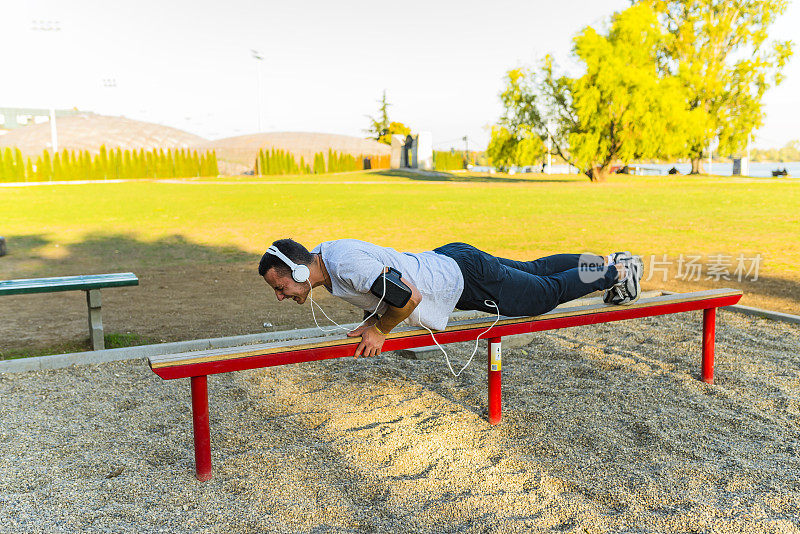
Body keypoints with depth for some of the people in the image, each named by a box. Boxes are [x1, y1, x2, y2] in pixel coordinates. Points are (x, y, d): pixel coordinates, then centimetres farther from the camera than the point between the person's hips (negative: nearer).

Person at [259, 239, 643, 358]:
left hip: (468, 280, -8)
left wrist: (379, 329, -23)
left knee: (549, 292, 13)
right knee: (533, 271, 27)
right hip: (446, 261, 8)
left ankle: (618, 272, 34)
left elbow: (409, 296, -38)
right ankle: (596, 263, 46)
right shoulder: (321, 255, -3)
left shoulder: (348, 264, -33)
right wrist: (372, 318, 2)